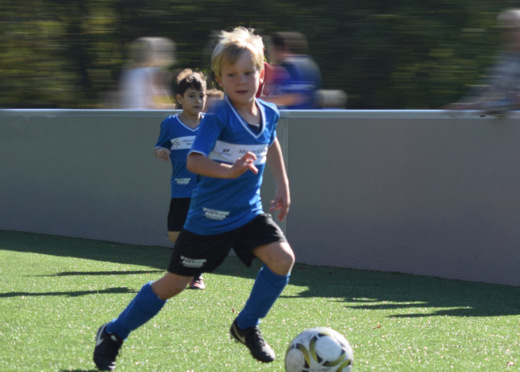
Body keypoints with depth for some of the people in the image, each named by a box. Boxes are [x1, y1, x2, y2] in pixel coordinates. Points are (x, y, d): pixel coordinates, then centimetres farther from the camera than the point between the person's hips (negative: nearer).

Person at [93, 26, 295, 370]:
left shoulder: (269, 114, 0)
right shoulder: (218, 117, -20)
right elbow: (193, 161, -31)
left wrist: (283, 187, 22)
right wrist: (229, 170, -47)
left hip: (248, 212, 5)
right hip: (209, 216, -5)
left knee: (283, 259, -15)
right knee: (174, 283, 2)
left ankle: (247, 326, 7)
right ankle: (113, 335, 20)